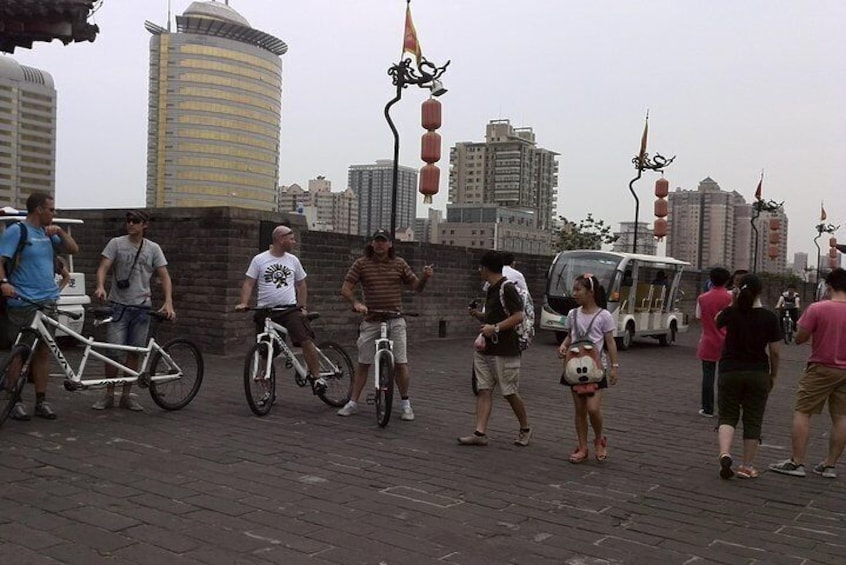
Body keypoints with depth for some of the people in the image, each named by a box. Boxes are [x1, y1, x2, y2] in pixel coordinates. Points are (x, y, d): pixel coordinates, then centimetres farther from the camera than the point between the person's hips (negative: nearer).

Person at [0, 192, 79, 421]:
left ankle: (41, 401, 13)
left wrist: (60, 231, 1)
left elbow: (73, 249, 16)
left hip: (48, 302, 6)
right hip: (23, 303, -6)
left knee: (43, 351, 7)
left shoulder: (47, 232, 15)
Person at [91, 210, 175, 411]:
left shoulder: (153, 248, 6)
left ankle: (126, 395, 17)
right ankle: (109, 395, 8)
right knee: (113, 352, -7)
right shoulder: (116, 243, 2)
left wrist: (168, 302, -12)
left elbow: (164, 276, 2)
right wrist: (100, 287, -27)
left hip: (141, 307, 2)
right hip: (118, 305, -2)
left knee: (134, 353, 7)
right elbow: (103, 267, -6)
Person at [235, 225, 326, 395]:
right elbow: (249, 283, -1)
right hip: (265, 311, -1)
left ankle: (316, 377, -7)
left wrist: (303, 307, 9)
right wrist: (244, 303, -16)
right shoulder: (259, 260, 1)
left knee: (306, 340, -19)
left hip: (290, 309, 1)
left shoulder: (293, 260, 10)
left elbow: (301, 285, 18)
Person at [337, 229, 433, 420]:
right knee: (363, 363, 6)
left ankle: (405, 403, 13)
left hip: (395, 320, 0)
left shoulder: (399, 263, 5)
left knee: (401, 363, -1)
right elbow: (346, 289, -2)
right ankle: (353, 403, 15)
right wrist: (356, 303, -20)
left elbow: (416, 287, 9)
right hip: (371, 321, 0)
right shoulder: (361, 263, 1)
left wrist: (425, 277, -13)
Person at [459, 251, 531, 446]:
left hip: (505, 351, -9)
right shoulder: (491, 289, 16)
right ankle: (480, 433, 0)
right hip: (486, 349, 9)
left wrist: (495, 328, -22)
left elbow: (518, 316, -20)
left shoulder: (507, 288, -13)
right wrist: (478, 315, 8)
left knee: (510, 393, 2)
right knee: (483, 391, 2)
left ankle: (525, 429, 21)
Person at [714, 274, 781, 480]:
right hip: (758, 374, 0)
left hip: (730, 372, 0)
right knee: (752, 421, 10)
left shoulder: (730, 313, -6)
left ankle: (725, 455, -14)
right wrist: (773, 375, 11)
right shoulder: (769, 318, -6)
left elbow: (717, 321, 19)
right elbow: (775, 352, -2)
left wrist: (733, 302, 22)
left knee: (727, 417, 9)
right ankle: (747, 467, 14)